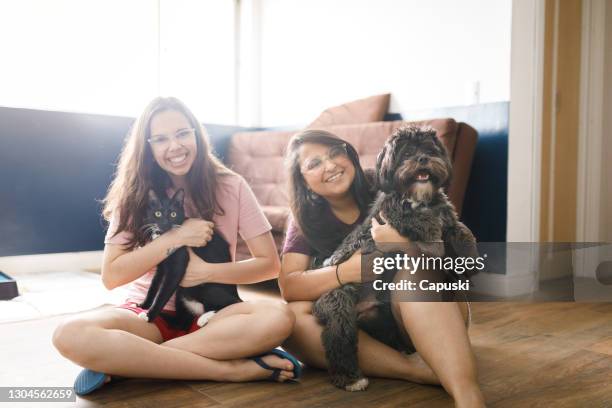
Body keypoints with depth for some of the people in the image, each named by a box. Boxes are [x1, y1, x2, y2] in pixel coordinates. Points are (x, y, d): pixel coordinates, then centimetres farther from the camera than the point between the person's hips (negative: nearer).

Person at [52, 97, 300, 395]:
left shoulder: (231, 187, -5)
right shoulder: (134, 194, -1)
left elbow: (270, 264, -5)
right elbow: (110, 276, -8)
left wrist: (206, 271, -18)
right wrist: (175, 238, -17)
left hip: (210, 313, 0)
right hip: (150, 313, 1)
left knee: (279, 318, -33)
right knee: (70, 336, -30)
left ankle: (121, 363, -24)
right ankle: (231, 369, -28)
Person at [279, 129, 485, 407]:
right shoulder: (304, 221, 0)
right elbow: (289, 287, -12)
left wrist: (406, 248, -33)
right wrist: (347, 271, -29)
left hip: (418, 320, -2)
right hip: (357, 326, 3)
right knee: (292, 317, -25)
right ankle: (418, 369, -30)